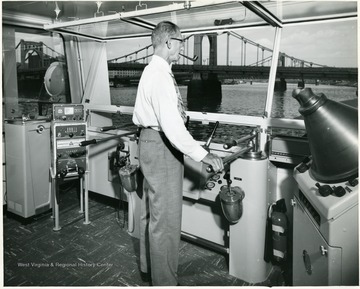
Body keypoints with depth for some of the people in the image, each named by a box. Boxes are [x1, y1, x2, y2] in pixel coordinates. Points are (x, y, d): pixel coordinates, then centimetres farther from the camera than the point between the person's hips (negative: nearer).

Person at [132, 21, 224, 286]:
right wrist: (203, 155, -28)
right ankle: (165, 280, 18)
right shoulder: (161, 75, -20)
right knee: (166, 218, 1)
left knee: (152, 210, 23)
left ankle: (149, 264, 42)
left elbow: (139, 116, 18)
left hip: (151, 141, 11)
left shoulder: (152, 70, 13)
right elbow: (171, 125, -29)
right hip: (162, 147, -11)